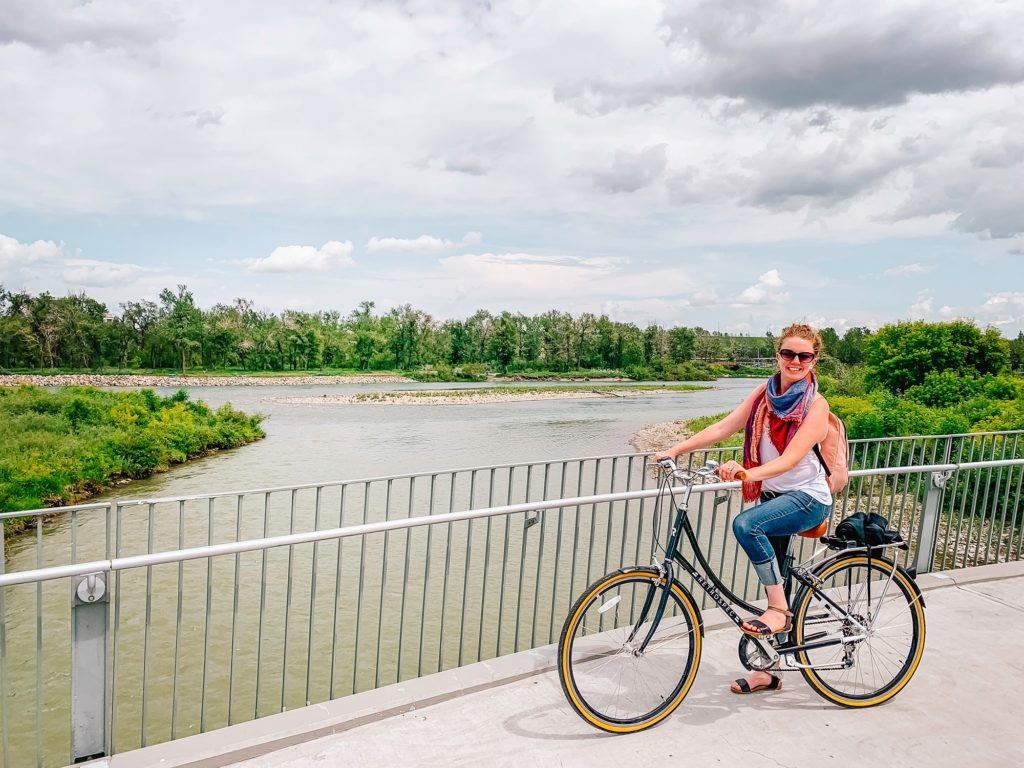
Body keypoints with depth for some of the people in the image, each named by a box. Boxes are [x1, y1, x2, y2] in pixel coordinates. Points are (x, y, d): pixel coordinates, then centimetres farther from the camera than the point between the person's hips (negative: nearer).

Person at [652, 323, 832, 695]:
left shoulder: (816, 405, -14)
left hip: (808, 497, -6)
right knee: (773, 578, 11)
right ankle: (768, 671, 25)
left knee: (745, 524, -32)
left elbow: (791, 458, -26)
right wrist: (675, 450, -11)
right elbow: (722, 428, -2)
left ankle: (779, 609, -14)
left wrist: (748, 473, -42)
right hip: (772, 495, 6)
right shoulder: (764, 393, 2)